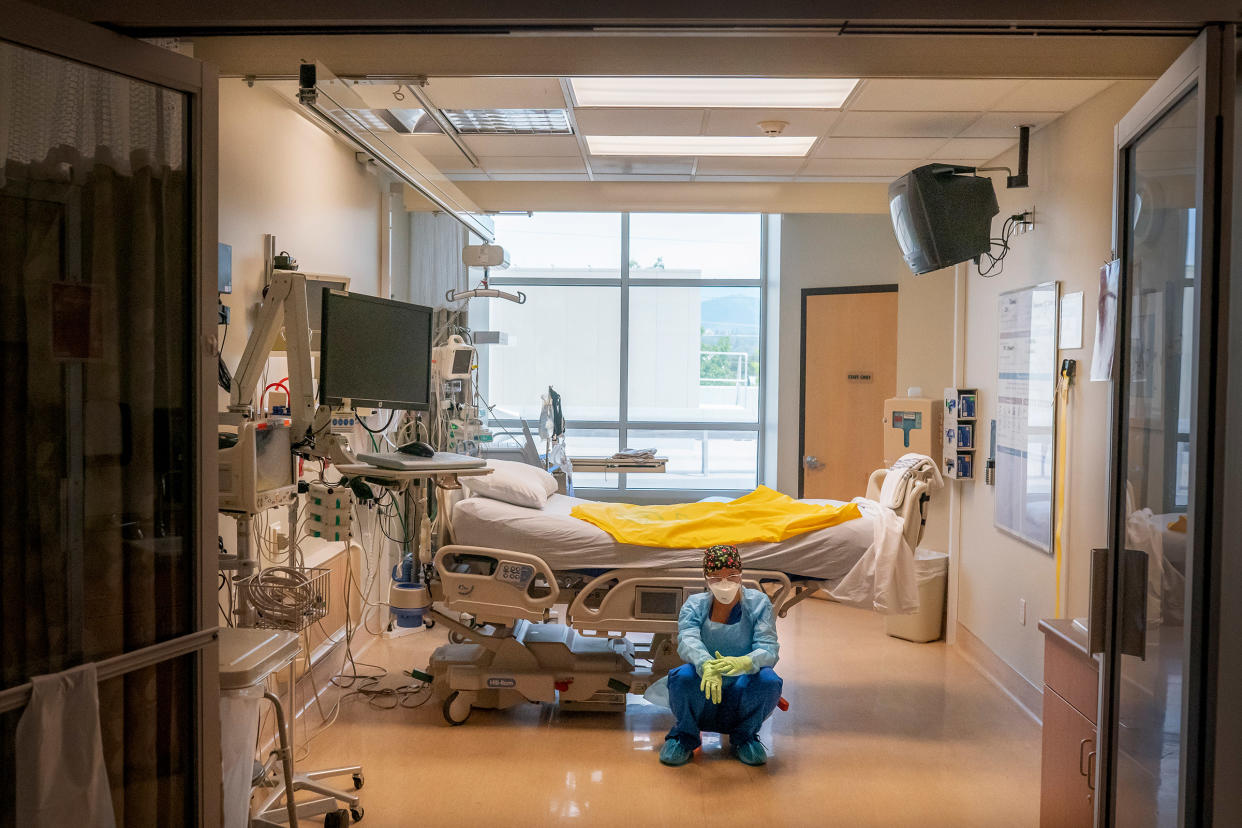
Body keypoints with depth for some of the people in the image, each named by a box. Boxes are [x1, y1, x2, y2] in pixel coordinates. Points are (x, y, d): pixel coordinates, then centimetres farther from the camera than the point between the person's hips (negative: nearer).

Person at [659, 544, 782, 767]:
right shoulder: (694, 605, -1)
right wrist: (706, 666, -46)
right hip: (703, 696, 0)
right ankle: (685, 736, -2)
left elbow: (769, 648, -15)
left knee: (768, 679, -31)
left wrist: (744, 662, -40)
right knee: (684, 676, -32)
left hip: (743, 695, 1)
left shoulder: (758, 603, -1)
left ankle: (744, 736, -1)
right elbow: (687, 640, -22)